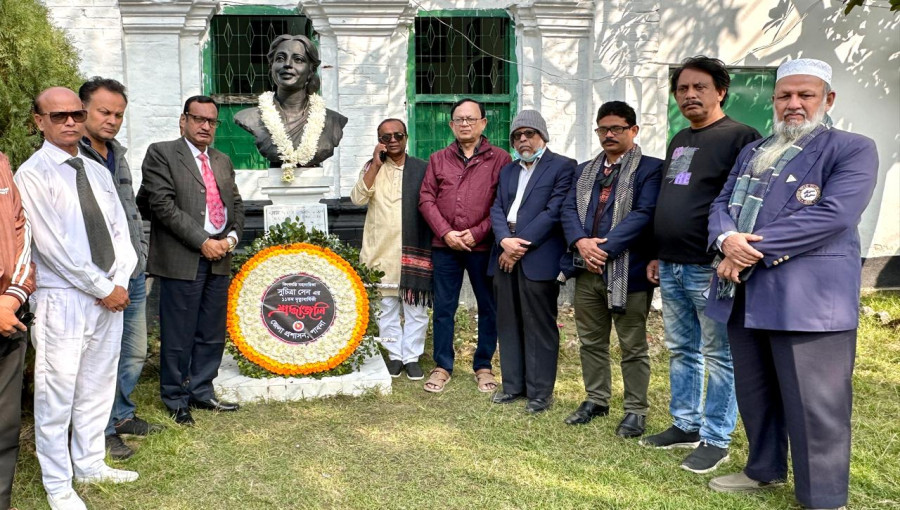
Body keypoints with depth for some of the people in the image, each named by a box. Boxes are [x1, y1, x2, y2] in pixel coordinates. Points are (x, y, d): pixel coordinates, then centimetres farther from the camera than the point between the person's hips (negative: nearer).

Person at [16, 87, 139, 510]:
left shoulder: (98, 171, 12)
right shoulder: (32, 174, -8)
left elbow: (120, 231, 11)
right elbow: (53, 245, -14)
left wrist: (120, 281, -4)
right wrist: (104, 289, -12)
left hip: (110, 295, 6)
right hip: (62, 300, -6)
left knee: (98, 387, 14)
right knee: (57, 393, 1)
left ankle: (90, 465, 30)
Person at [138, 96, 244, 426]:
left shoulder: (223, 161, 19)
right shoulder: (161, 154, -2)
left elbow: (236, 204, 19)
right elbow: (163, 205, -12)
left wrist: (231, 237, -1)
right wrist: (202, 242, -15)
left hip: (219, 260, 6)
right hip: (182, 260, -6)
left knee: (212, 334, 12)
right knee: (178, 336, 2)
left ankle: (201, 392, 25)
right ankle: (176, 400, 16)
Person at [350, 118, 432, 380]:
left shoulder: (421, 168, 3)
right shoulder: (372, 168, 7)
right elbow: (358, 198, -8)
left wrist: (429, 245, 1)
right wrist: (376, 164, -11)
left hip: (414, 248, -1)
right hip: (382, 250, 1)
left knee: (415, 307, 4)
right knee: (387, 306, 8)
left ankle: (412, 356, 15)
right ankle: (394, 355, 19)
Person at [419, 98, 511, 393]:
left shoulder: (500, 160, 0)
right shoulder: (438, 160, 11)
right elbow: (426, 199, 4)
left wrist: (476, 233, -13)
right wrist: (446, 233, -9)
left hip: (483, 246, -2)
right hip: (445, 246, 2)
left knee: (488, 308, 7)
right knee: (443, 308, 8)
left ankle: (483, 366, 21)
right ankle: (442, 366, 19)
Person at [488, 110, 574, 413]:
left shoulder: (562, 166, 0)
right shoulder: (508, 170, 21)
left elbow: (554, 212, -10)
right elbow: (497, 209, 10)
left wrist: (521, 245, -13)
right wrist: (504, 240, -9)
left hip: (538, 257, -6)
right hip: (505, 256, 6)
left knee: (539, 326, -1)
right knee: (508, 324, 10)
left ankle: (541, 391, 8)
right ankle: (513, 385, 21)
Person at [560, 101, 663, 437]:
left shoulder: (650, 169, -2)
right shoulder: (584, 171, 17)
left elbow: (644, 214, -14)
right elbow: (569, 209, 7)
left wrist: (605, 246, -20)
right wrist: (581, 242, -13)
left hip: (627, 270, -6)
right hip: (587, 270, 6)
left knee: (633, 346, 4)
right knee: (591, 342, 15)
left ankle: (636, 410, 16)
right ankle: (596, 400, 30)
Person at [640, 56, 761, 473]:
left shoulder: (739, 137, -8)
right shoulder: (679, 141, 17)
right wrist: (658, 256, 19)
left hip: (710, 268, -8)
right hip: (671, 267, 8)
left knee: (718, 356, 2)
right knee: (681, 350, 15)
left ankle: (716, 440, 12)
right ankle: (685, 425, 27)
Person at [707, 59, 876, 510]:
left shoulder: (852, 150, -2)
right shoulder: (751, 153, 19)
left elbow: (833, 215, -16)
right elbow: (722, 204, 12)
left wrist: (753, 253, -17)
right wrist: (727, 239, -13)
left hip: (808, 299, -6)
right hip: (744, 297, 7)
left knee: (814, 408, -1)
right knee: (753, 394, 18)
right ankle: (764, 470, 37)